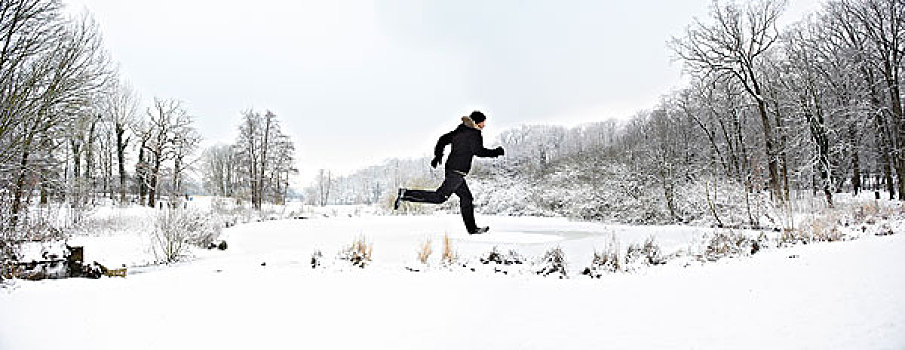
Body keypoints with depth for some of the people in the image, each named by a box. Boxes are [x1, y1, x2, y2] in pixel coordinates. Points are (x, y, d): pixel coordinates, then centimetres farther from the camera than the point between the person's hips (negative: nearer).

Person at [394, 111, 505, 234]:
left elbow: (443, 139, 18)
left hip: (451, 169, 10)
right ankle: (406, 194, -11)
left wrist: (438, 155, 20)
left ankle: (472, 228, 17)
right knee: (440, 197, -9)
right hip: (457, 171, -10)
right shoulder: (474, 134, -9)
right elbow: (479, 151, -17)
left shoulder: (460, 130, 17)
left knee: (466, 197, 13)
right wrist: (496, 152, -5)